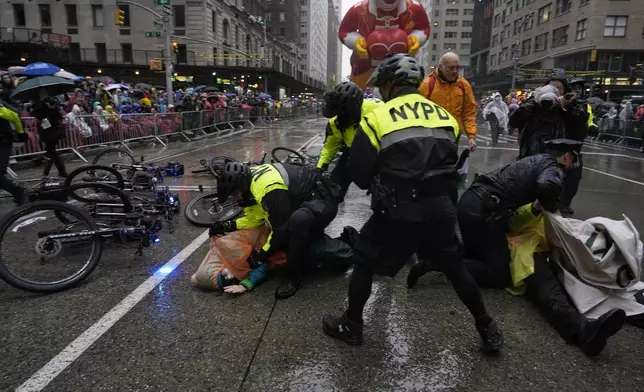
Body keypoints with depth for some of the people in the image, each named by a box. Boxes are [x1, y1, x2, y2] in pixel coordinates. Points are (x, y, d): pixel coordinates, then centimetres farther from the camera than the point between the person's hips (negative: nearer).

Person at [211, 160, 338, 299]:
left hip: (323, 200, -10)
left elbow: (281, 228, -27)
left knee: (298, 221, -41)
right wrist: (228, 226, -3)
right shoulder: (251, 177, -2)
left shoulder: (268, 188, -32)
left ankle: (294, 277, -22)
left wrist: (262, 255, -16)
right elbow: (256, 216, 6)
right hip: (306, 199, 10)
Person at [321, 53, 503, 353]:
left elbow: (360, 176, -2)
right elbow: (451, 164, 13)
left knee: (364, 261, 15)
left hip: (398, 211, -4)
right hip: (440, 208, 5)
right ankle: (488, 330, 34)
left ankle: (351, 326, 28)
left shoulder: (377, 118, -4)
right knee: (454, 267, 22)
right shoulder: (445, 115, 10)